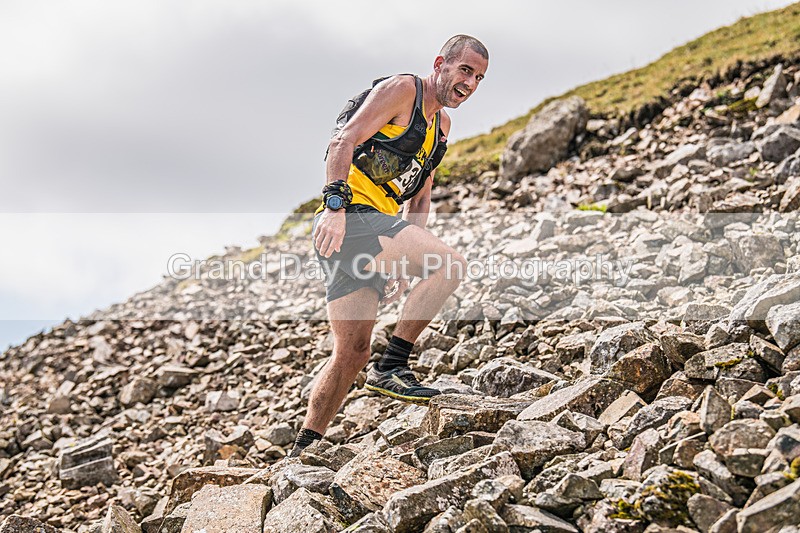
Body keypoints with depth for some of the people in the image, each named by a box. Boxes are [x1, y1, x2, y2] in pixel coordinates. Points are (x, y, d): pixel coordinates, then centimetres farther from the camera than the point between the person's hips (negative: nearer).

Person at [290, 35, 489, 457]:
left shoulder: (441, 124, 24)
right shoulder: (402, 90, -3)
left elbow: (418, 199, 25)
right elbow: (343, 143, -14)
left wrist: (408, 258, 16)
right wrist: (335, 203, -27)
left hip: (377, 224, 9)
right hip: (348, 215, -9)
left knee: (352, 352, 8)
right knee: (451, 263, -21)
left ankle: (302, 451, 15)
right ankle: (391, 368, -15)